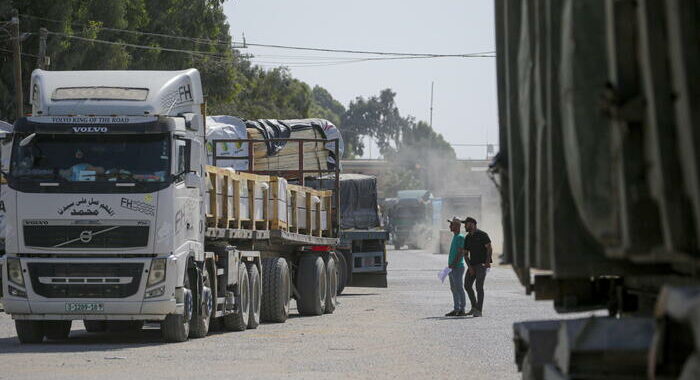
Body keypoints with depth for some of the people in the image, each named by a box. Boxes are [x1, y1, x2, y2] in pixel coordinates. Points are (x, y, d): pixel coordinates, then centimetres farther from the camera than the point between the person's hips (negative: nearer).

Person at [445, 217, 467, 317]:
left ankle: (462, 309, -9)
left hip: (457, 267, -10)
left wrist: (453, 264, -24)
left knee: (459, 288, -9)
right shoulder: (455, 237, 18)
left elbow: (461, 253, -19)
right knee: (454, 289, 10)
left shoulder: (460, 237, -11)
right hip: (452, 267, 10)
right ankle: (456, 309, 12)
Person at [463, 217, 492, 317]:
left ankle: (479, 311, -13)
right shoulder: (467, 238, 11)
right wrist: (469, 267, -2)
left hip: (482, 264, -7)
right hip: (472, 264, 7)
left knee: (479, 286, -14)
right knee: (467, 285, 5)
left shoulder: (482, 235, -8)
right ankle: (474, 307, 19)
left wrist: (487, 262, -25)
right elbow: (465, 253, 11)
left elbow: (489, 249, -13)